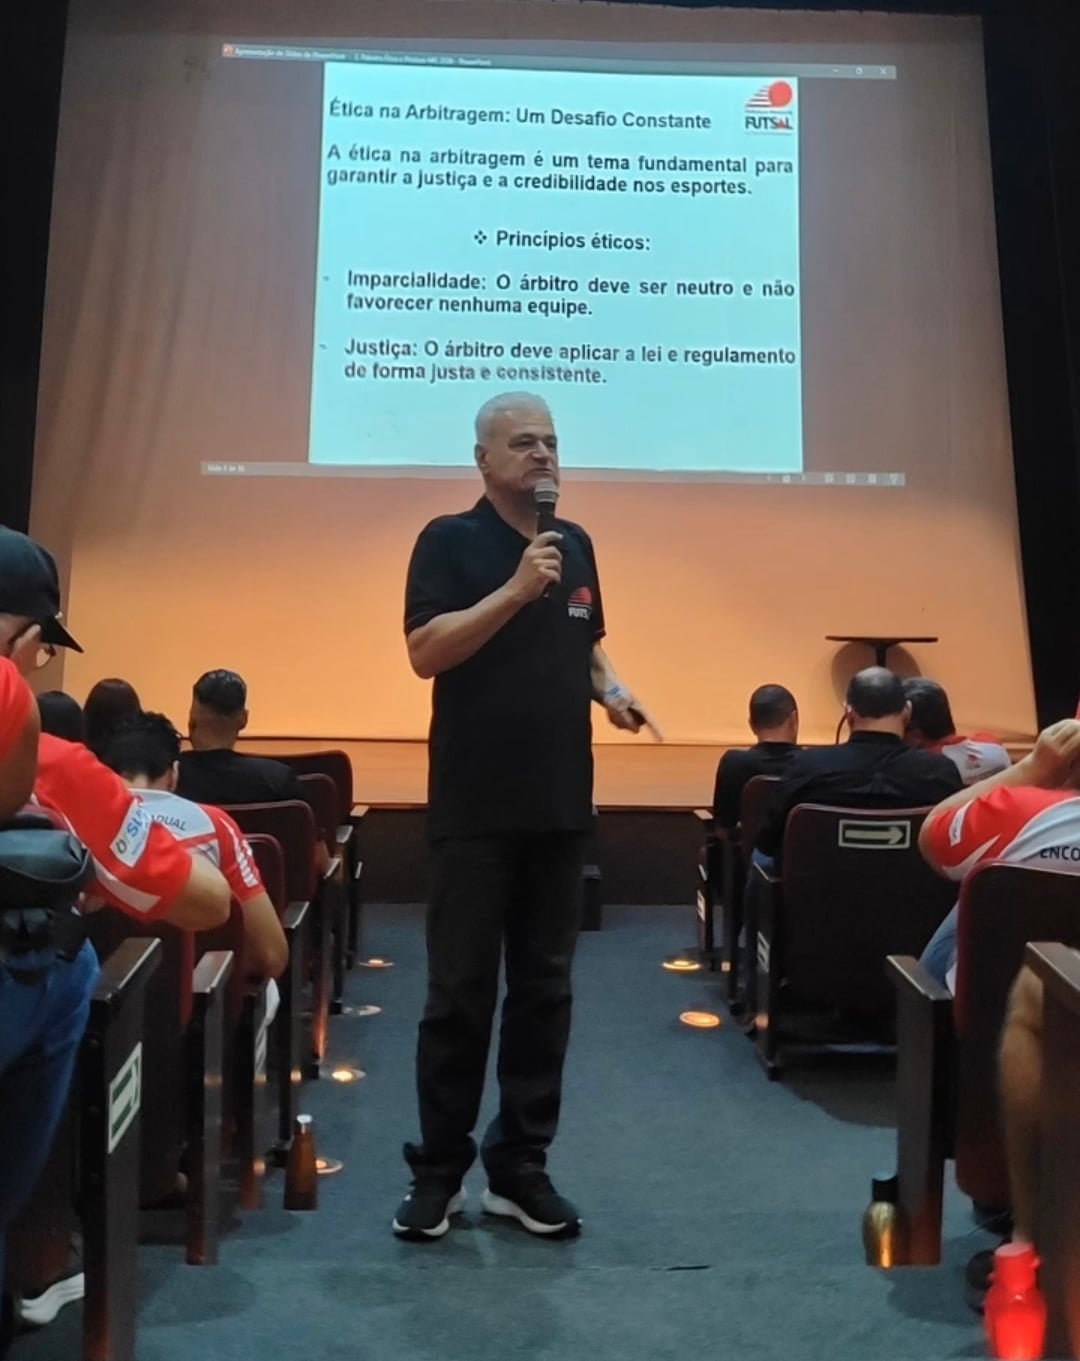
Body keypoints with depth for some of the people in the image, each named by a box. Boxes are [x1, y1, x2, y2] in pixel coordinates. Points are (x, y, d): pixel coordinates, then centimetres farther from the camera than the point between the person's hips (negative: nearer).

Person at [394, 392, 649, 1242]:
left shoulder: (576, 544, 12)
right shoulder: (450, 540, -4)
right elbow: (426, 652, -15)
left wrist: (610, 689, 3)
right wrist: (515, 589, -22)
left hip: (561, 802, 5)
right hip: (475, 805, -5)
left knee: (544, 990, 10)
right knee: (460, 992, 3)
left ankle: (522, 1166, 22)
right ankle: (439, 1170, 17)